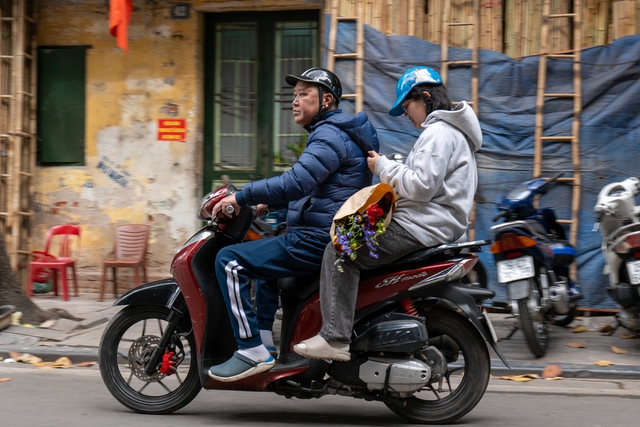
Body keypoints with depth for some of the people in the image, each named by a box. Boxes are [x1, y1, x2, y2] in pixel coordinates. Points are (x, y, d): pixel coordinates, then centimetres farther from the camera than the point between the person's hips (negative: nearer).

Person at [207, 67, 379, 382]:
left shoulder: (330, 135, -14)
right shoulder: (333, 132, 21)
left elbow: (297, 182, -27)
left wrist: (242, 197, -21)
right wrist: (269, 203, 25)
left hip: (317, 240, -12)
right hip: (326, 237, 12)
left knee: (230, 261, -15)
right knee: (264, 258, 36)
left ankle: (252, 351, -16)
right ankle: (266, 341, 32)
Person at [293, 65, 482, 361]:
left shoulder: (439, 133, -13)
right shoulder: (451, 131, 22)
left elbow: (422, 186, -23)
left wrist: (384, 167, -12)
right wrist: (392, 169, 14)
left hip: (423, 227, -12)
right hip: (433, 224, 12)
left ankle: (334, 339, -23)